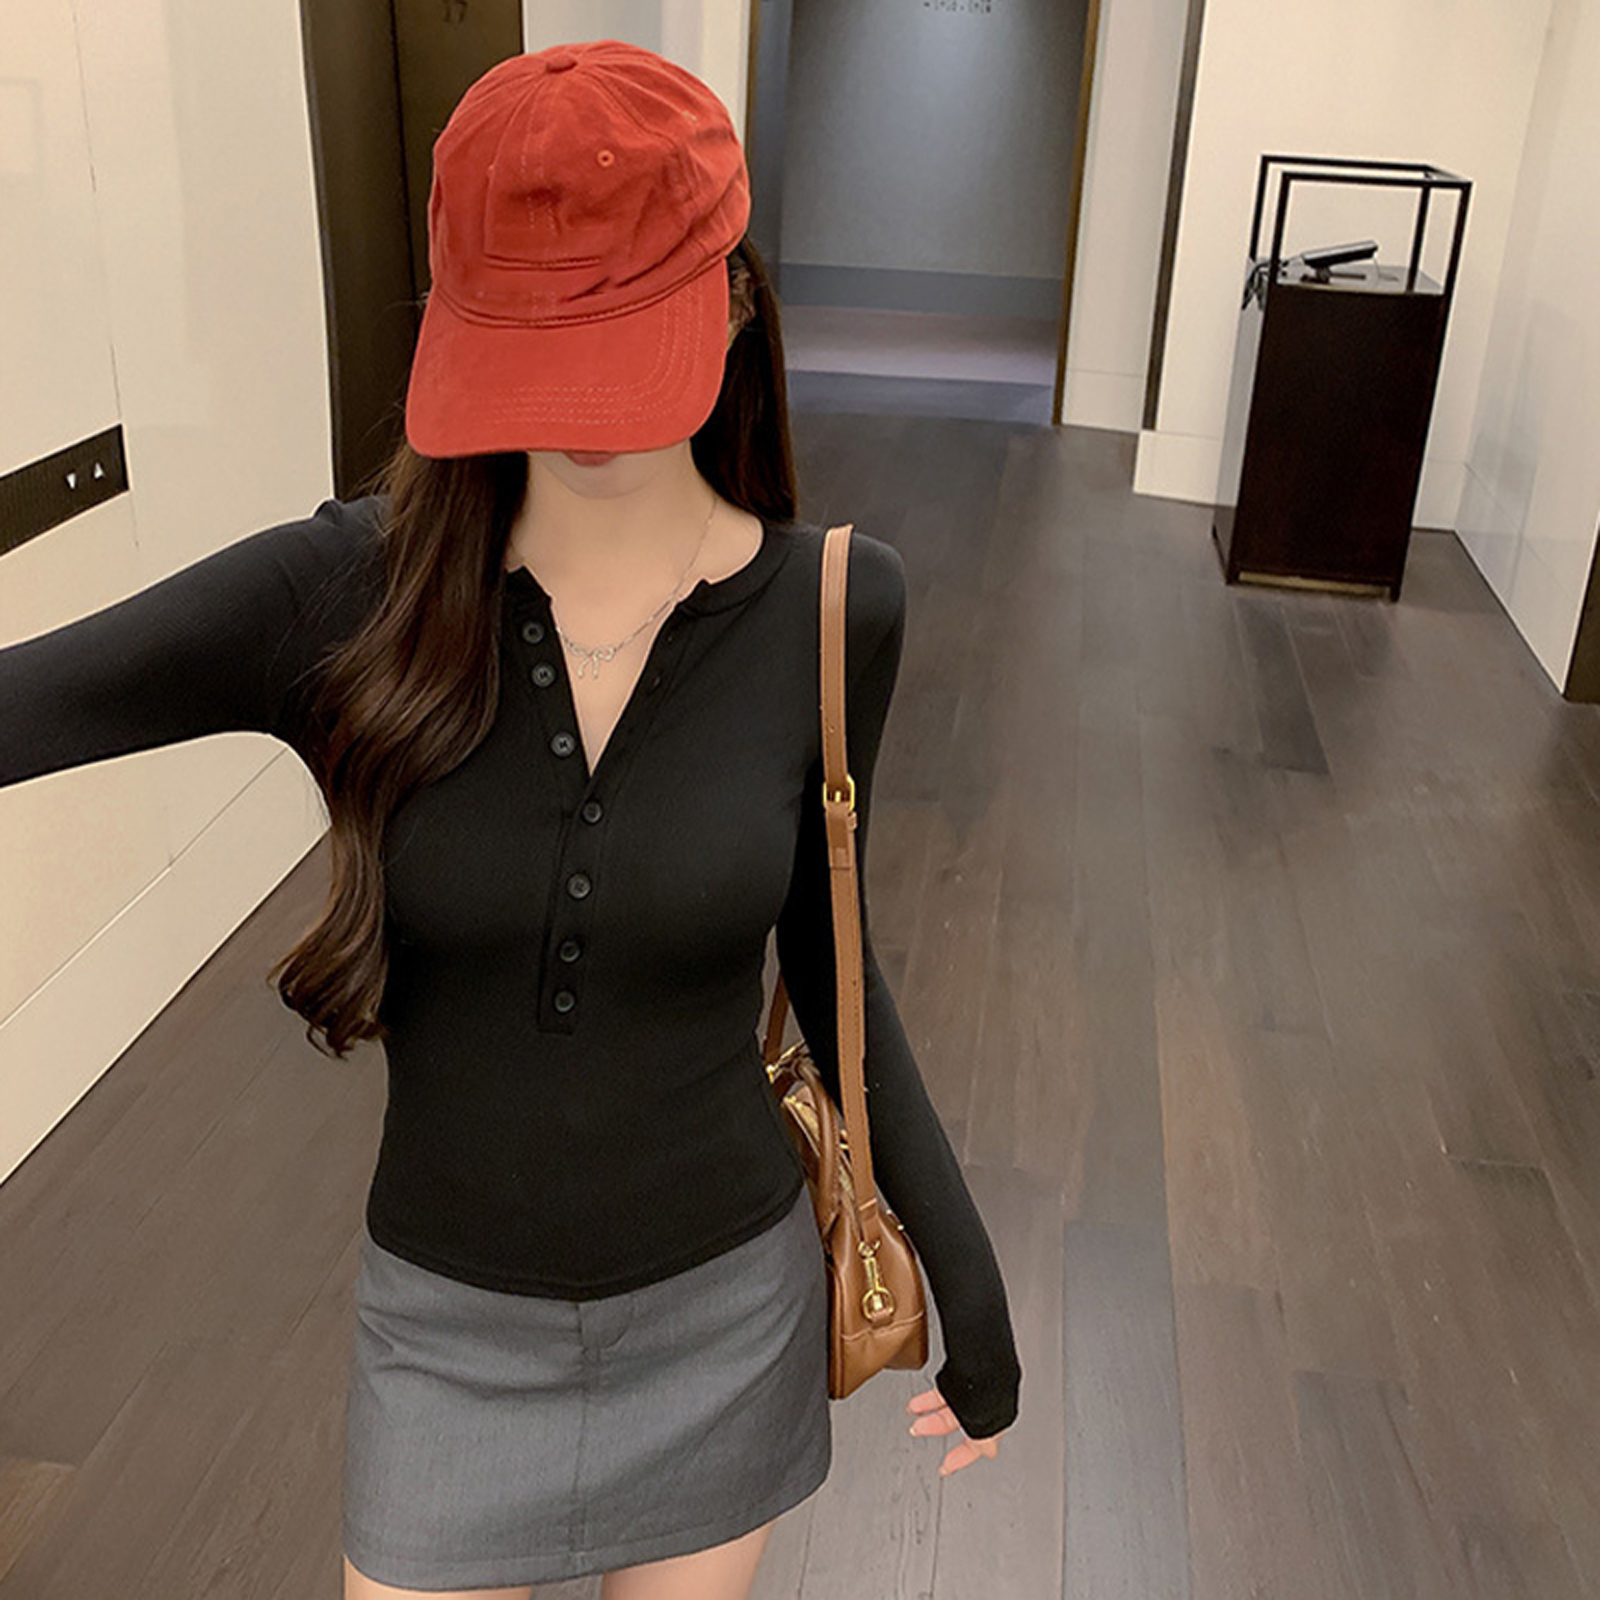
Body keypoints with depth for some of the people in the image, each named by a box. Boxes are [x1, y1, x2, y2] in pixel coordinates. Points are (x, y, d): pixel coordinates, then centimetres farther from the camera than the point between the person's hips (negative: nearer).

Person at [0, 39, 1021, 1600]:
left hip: (722, 1310, 1)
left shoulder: (828, 614, -15)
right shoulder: (344, 595, -18)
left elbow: (827, 962, -4)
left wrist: (969, 1277, -1)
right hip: (448, 1326, 0)